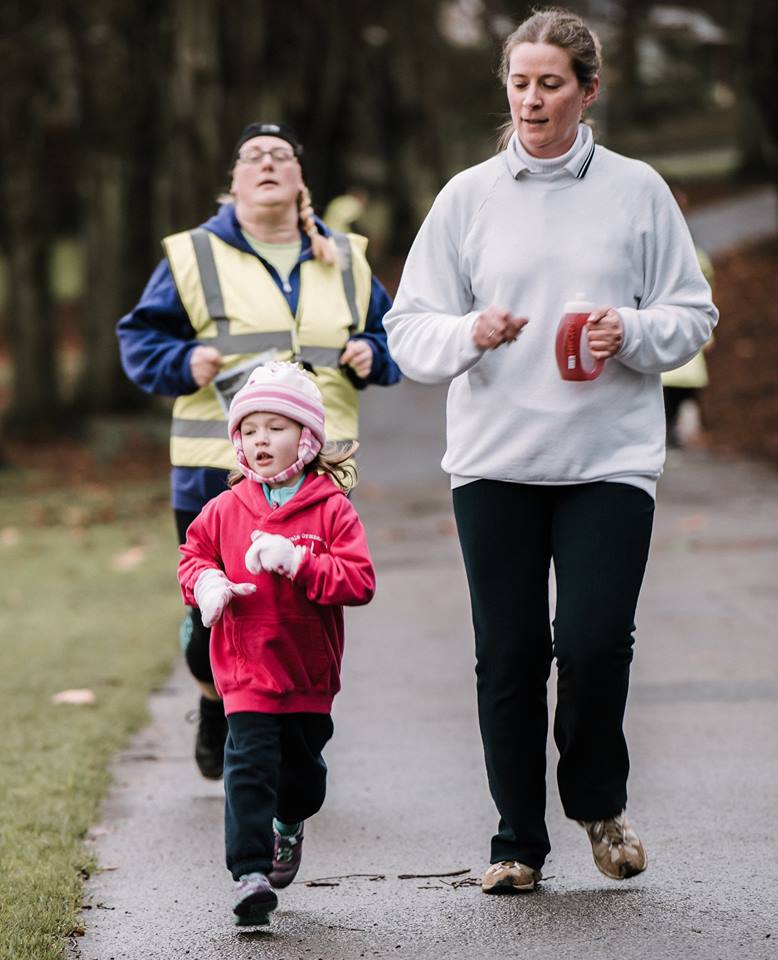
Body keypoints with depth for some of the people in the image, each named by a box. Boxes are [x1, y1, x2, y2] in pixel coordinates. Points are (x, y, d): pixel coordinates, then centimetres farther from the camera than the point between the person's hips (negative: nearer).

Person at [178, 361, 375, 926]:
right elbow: (194, 553, 14)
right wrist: (206, 583, -9)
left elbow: (360, 581, -13)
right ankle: (251, 875, -15)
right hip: (246, 672, -1)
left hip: (310, 672, 1)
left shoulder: (332, 510, -7)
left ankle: (288, 826, 50)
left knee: (303, 768, 18)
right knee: (249, 766, -14)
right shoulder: (226, 510, 1)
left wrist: (297, 562, -25)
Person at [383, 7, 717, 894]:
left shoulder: (637, 191, 5)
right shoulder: (469, 196, 6)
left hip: (610, 457, -1)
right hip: (492, 461, 1)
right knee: (509, 655, 3)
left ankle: (598, 800, 16)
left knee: (595, 639, -12)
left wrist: (631, 332, -12)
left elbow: (694, 315, 8)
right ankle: (518, 840, 17)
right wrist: (469, 334, -15)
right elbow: (408, 329, 5)